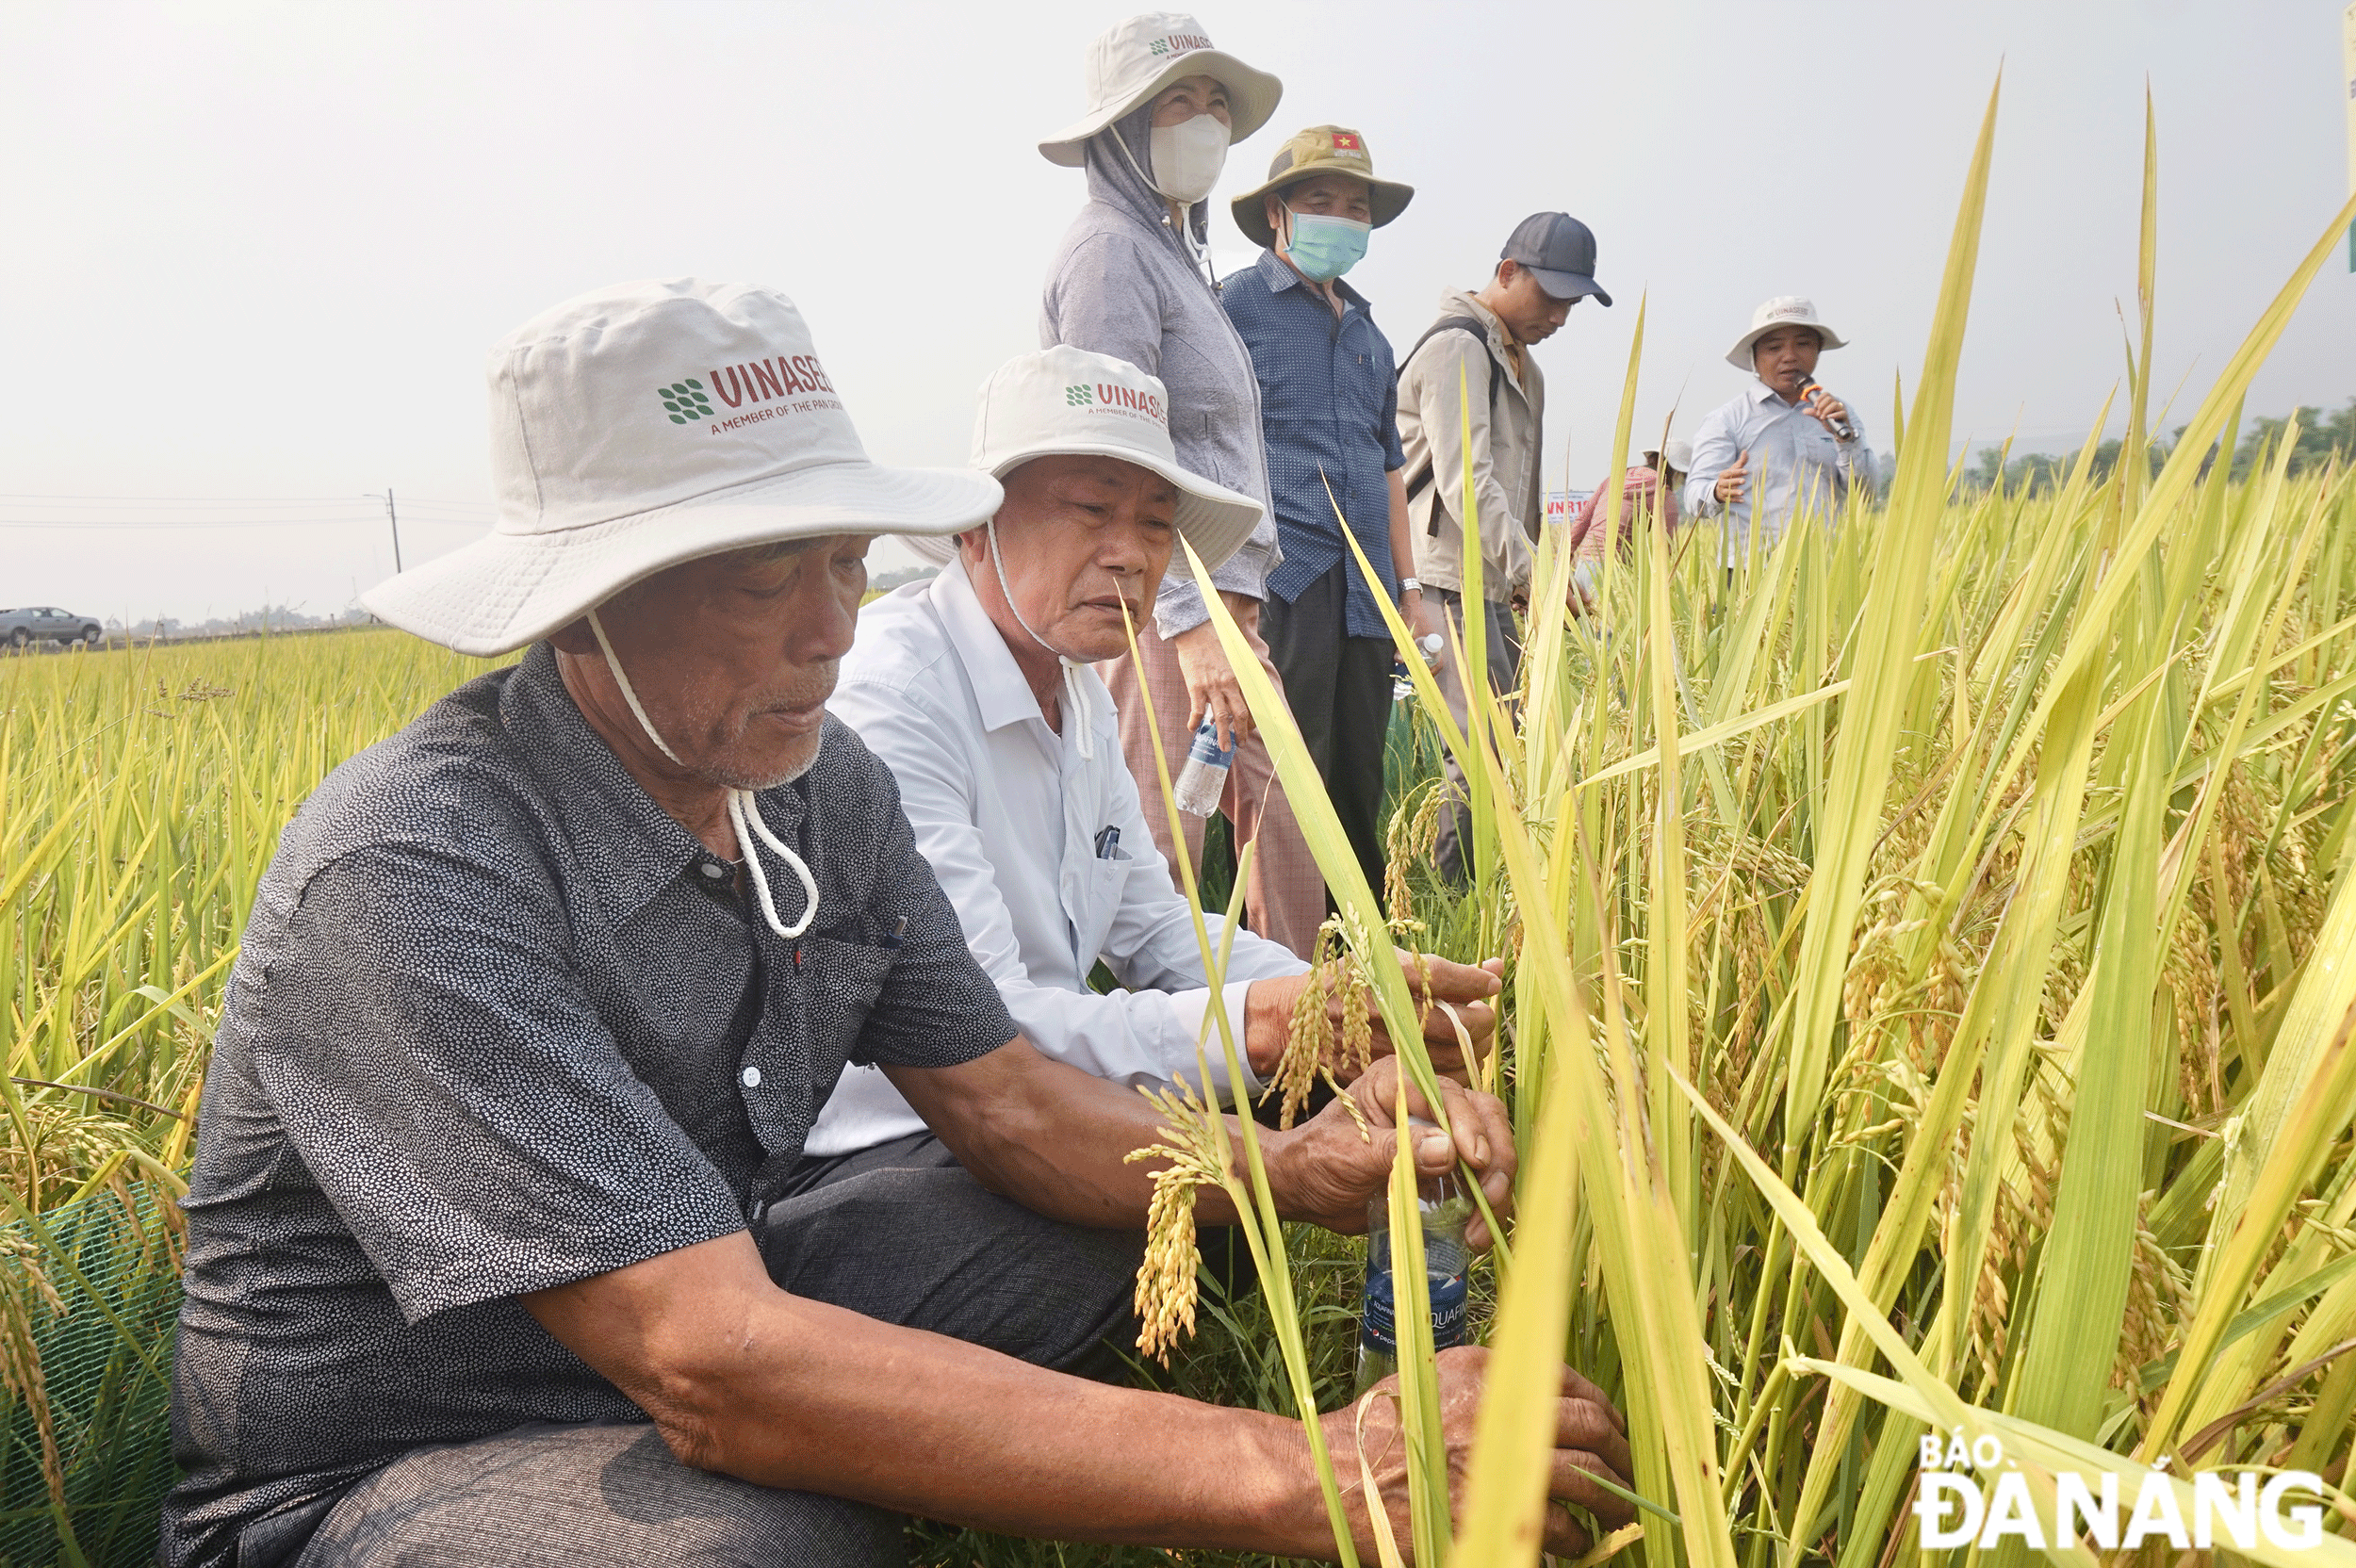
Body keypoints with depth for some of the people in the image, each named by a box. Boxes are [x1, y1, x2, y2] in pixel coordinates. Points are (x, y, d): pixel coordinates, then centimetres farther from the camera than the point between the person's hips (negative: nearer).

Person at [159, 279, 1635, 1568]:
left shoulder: (823, 782, -6)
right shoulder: (416, 871, -31)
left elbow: (997, 1095, -2)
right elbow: (715, 1372, -37)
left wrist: (1287, 1168, -21)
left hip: (707, 1295, 7)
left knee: (1147, 1200, 0)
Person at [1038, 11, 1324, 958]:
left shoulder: (1177, 249, 23)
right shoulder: (1111, 248, -9)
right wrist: (1194, 619, -25)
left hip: (1217, 599, 10)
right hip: (1155, 604, -10)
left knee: (1282, 823, 10)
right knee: (1153, 853, -8)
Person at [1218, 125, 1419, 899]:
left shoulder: (1366, 329, 23)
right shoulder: (1235, 304, 1)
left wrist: (1408, 582, 22)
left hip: (1365, 589, 7)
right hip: (1280, 584, -7)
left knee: (1359, 780, 9)